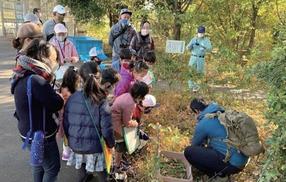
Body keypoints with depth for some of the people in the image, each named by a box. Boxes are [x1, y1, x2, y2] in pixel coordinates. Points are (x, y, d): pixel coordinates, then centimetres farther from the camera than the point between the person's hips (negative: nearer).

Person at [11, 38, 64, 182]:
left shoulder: (23, 76, 2)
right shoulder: (36, 80, -29)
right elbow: (57, 104, -22)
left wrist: (53, 94, -5)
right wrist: (59, 96, -3)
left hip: (29, 131, 9)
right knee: (52, 168, 10)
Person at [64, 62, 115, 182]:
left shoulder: (72, 98, -8)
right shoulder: (101, 102, -19)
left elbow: (66, 124, 0)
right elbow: (106, 130, -18)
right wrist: (111, 144, 2)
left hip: (76, 147, 4)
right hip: (95, 149, -3)